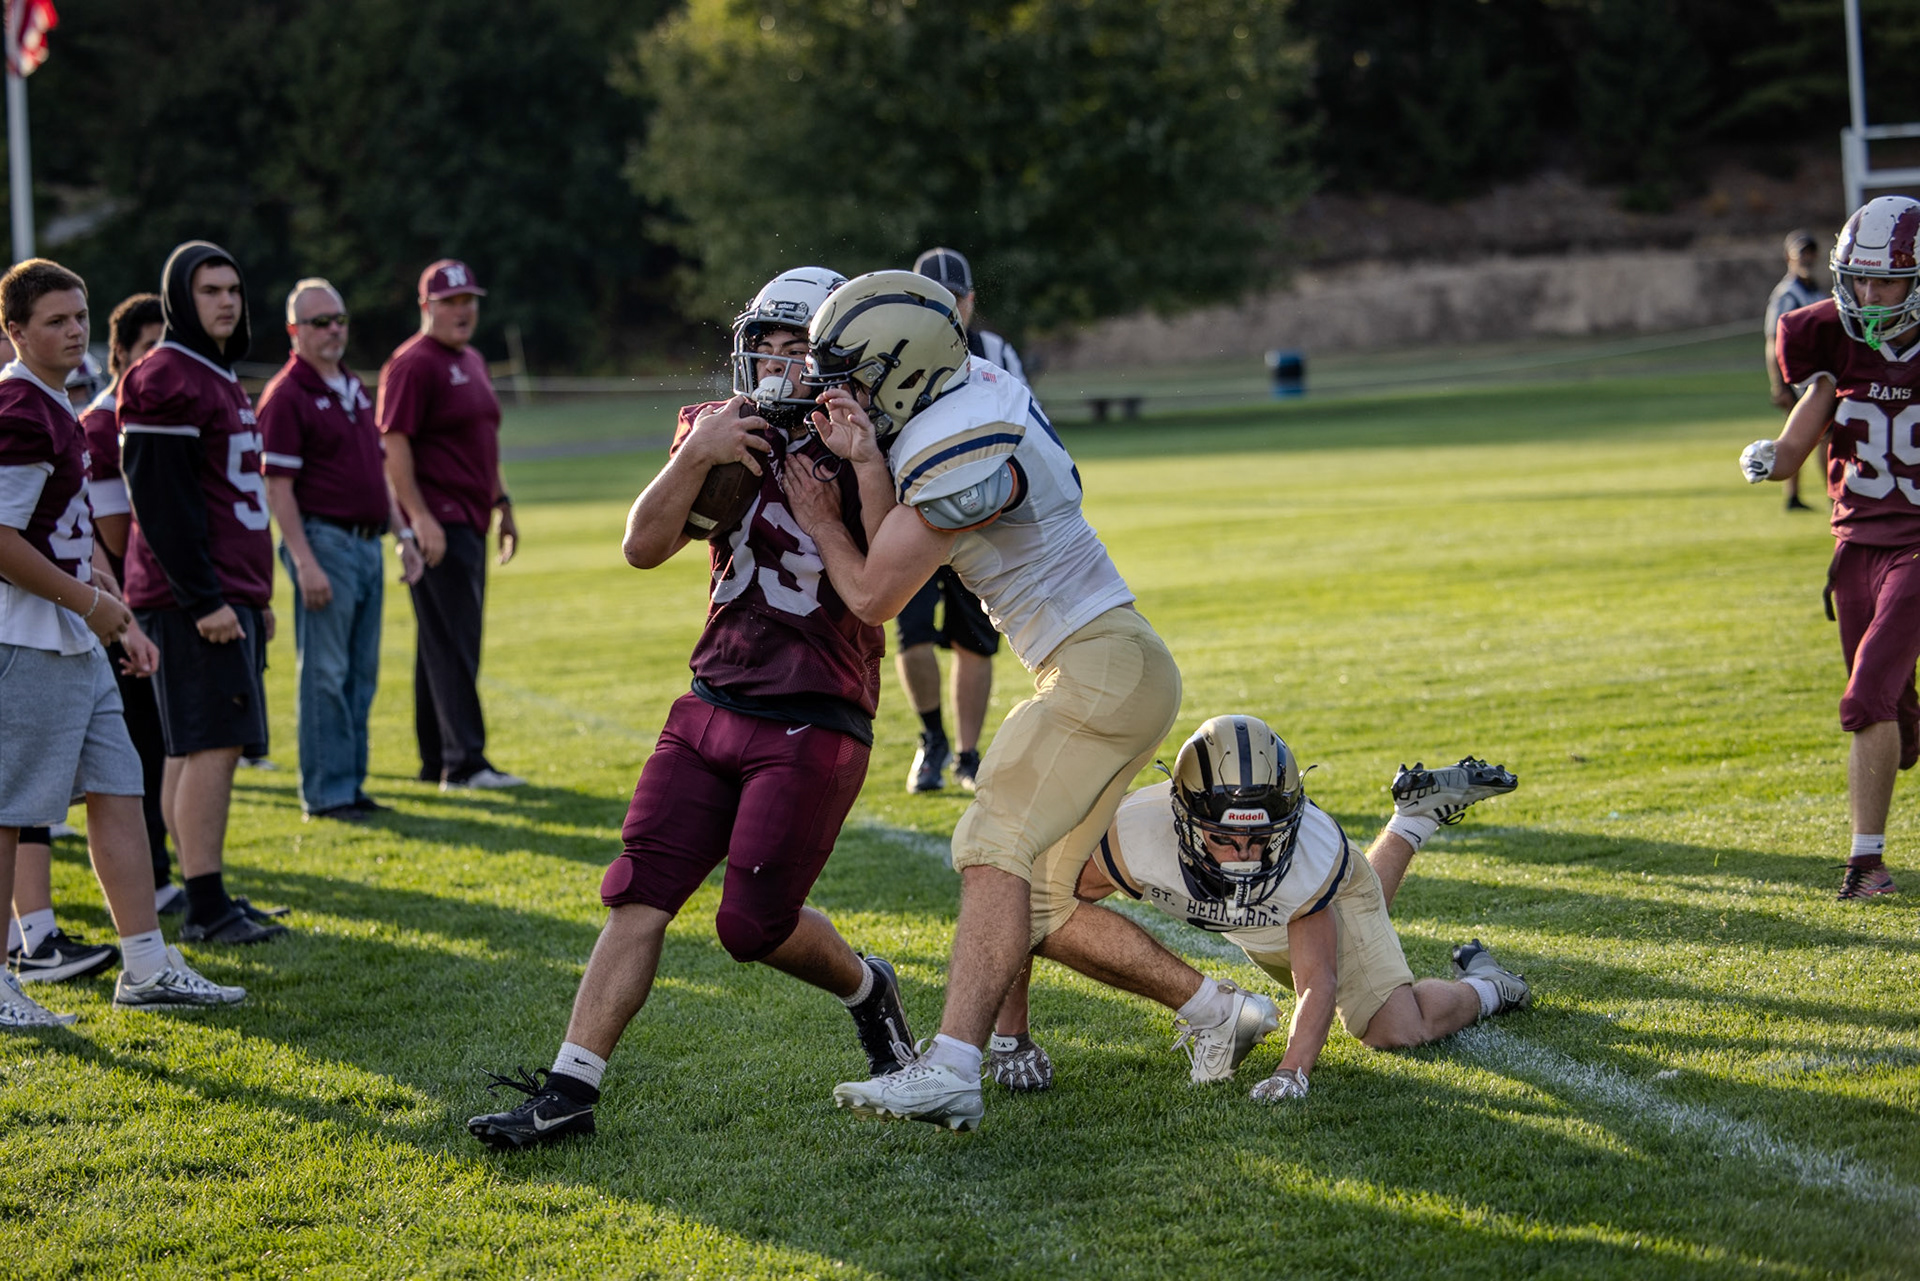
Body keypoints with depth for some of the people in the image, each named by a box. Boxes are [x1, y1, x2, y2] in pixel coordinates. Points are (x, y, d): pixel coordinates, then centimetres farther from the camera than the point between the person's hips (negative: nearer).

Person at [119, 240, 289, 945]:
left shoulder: (220, 377, 20)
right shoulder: (166, 379, -12)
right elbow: (161, 501, -18)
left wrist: (256, 595, 22)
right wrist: (204, 600, -21)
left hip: (228, 595, 10)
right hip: (193, 598, -10)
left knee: (193, 750, 11)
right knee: (212, 746, -11)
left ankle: (208, 899, 14)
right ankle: (207, 907, -10)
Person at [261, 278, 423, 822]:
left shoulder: (355, 389, 16)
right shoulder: (287, 396, -10)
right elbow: (278, 488, -14)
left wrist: (403, 535, 18)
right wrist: (305, 562, -20)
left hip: (367, 545, 8)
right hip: (324, 542, -8)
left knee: (361, 674, 10)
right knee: (326, 674, -5)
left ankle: (351, 783, 15)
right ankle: (325, 793, -1)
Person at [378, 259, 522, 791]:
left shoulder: (472, 362, 19)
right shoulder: (413, 364, -11)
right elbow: (393, 443, -17)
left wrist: (502, 503, 24)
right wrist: (419, 517, -23)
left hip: (470, 522, 9)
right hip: (438, 523, -9)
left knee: (446, 643, 12)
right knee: (452, 645, -11)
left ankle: (437, 761, 16)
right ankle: (464, 762, -12)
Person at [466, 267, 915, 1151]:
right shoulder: (720, 431, 8)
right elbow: (643, 547, -2)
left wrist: (861, 466, -21)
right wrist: (695, 455, -16)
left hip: (813, 725, -4)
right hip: (712, 707, 4)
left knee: (753, 924, -7)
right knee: (638, 894, -4)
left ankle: (864, 989, 24)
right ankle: (570, 1090, -2)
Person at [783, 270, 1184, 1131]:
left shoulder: (963, 460, -21)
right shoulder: (970, 390, 8)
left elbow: (874, 598, -10)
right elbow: (895, 557, 7)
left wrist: (819, 520, 6)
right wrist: (867, 464, -11)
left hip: (1102, 666, -10)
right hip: (1100, 672, 10)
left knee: (997, 847, -20)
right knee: (1039, 903, 11)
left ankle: (951, 1070, -30)